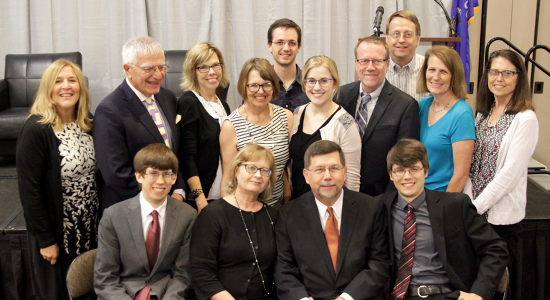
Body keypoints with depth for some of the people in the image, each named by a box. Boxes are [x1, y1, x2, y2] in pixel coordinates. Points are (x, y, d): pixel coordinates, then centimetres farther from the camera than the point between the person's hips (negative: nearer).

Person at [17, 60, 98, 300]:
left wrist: (101, 218, 4)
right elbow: (29, 190, -17)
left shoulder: (88, 123, 2)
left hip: (90, 228, 6)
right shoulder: (36, 129, -18)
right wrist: (46, 240, -16)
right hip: (57, 232, -5)